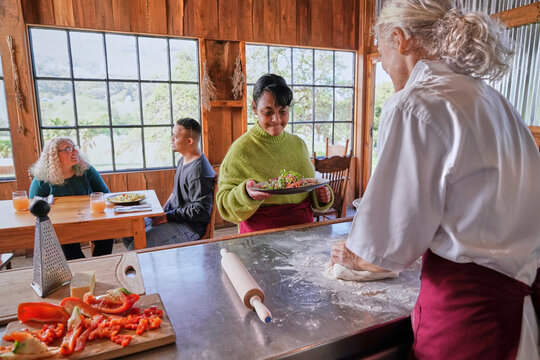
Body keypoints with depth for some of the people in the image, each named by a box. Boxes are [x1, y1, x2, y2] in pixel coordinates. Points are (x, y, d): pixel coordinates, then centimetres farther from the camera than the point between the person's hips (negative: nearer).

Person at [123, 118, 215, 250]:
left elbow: (200, 210, -25)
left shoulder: (199, 172, -24)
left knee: (136, 247, -22)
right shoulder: (183, 160, 9)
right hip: (172, 215, 10)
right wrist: (163, 210, 8)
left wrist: (168, 217, -19)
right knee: (128, 233, 12)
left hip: (190, 226, -10)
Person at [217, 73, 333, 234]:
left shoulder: (298, 144, 8)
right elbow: (224, 204, -6)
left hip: (303, 228, 5)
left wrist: (320, 195, 0)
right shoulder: (241, 148, -7)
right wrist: (246, 194, -25)